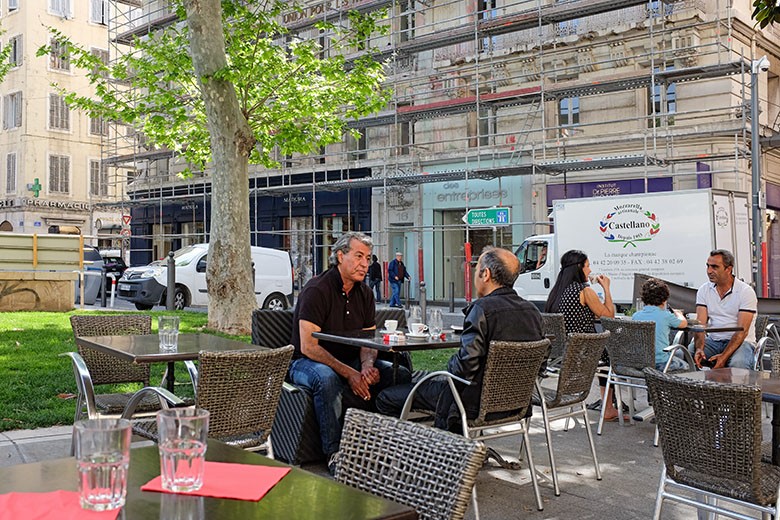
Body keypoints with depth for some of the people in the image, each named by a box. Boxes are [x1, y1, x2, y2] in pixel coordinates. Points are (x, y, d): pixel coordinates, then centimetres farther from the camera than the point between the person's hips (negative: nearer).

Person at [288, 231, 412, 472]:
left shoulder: (364, 293, 7)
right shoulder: (317, 290, -16)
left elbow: (369, 341, 7)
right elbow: (308, 347, -22)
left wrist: (367, 365, -18)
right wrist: (349, 374, -28)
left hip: (350, 362, 6)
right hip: (308, 363, -6)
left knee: (401, 375, -14)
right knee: (326, 378, -41)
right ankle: (334, 452, -30)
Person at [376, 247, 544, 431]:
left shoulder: (482, 308, -23)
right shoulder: (533, 311, 0)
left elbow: (467, 363, -28)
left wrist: (451, 366, -7)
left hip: (474, 402, -9)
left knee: (386, 399, 3)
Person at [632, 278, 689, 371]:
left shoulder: (636, 316, -2)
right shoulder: (665, 316, -12)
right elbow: (684, 323, 7)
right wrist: (678, 313, 31)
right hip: (661, 363, -5)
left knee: (678, 353, 30)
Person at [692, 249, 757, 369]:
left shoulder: (746, 291, -8)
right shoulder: (704, 290, 6)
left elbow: (742, 331, -15)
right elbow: (700, 324, -2)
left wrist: (724, 356, -27)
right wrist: (699, 348, -22)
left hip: (741, 342, -4)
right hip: (713, 340, 4)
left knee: (737, 363, -38)